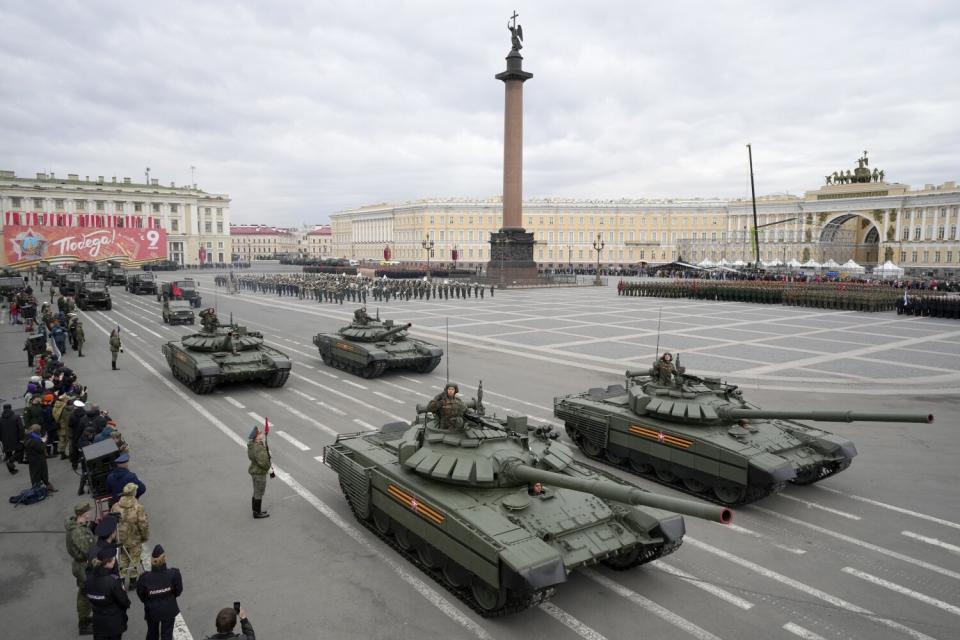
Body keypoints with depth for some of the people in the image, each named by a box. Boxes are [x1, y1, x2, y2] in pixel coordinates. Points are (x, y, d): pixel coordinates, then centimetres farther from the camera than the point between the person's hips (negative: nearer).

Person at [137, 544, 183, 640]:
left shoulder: (145, 578, -29)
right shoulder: (173, 574, -28)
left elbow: (141, 596, -11)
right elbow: (178, 590, -12)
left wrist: (149, 602, 10)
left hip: (152, 610, 1)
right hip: (169, 610, -1)